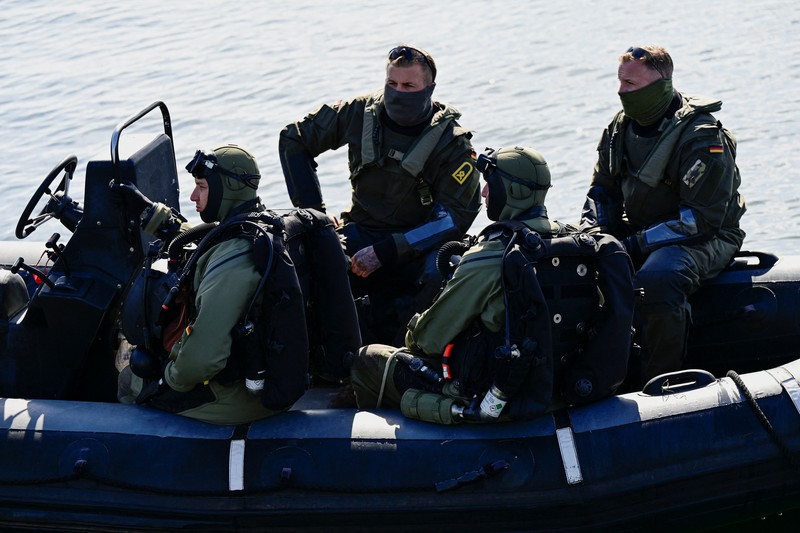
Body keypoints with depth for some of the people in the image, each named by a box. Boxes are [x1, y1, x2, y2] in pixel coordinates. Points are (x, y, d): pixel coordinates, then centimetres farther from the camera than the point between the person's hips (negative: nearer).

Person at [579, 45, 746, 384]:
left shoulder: (702, 137, -19)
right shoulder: (621, 127, 5)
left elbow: (702, 218, -22)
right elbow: (603, 190, 16)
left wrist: (635, 244, -25)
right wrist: (592, 233, -6)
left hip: (705, 238, -8)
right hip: (638, 232, 8)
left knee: (656, 282, -38)